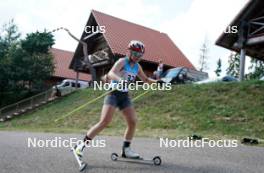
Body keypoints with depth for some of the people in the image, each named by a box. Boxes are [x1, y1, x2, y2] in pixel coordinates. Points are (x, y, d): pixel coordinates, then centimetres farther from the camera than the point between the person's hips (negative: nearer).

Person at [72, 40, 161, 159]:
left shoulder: (137, 67, 10)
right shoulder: (122, 62, -10)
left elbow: (145, 80, 25)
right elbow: (111, 74, -28)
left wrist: (156, 81, 6)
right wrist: (120, 80, -49)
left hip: (125, 96, 7)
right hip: (113, 94, -7)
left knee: (133, 122, -1)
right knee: (104, 122, -15)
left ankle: (126, 150, 13)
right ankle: (81, 145, -5)